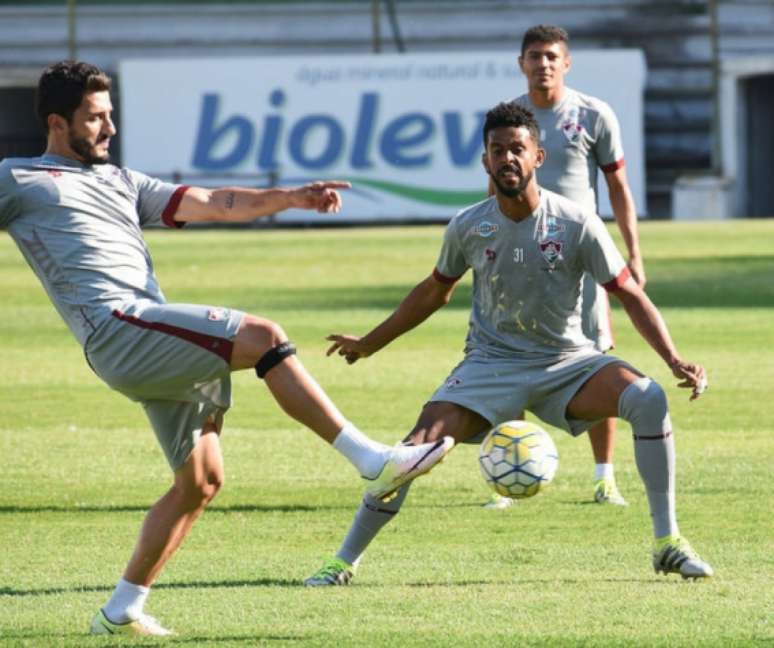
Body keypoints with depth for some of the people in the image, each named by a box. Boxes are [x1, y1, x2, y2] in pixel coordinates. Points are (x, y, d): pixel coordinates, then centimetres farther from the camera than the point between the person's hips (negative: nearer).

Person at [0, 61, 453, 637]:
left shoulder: (123, 182, 29)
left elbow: (214, 204, 22)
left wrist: (291, 198, 9)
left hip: (160, 345, 8)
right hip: (119, 328, -8)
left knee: (201, 482, 7)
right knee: (262, 336, -22)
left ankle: (122, 609, 14)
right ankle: (373, 461, -24)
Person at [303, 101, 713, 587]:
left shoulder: (576, 224, -12)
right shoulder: (468, 227, -6)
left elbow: (631, 296, -7)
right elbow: (434, 292, 13)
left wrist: (674, 360, -19)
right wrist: (369, 344, 20)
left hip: (566, 362, -1)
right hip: (492, 365, 1)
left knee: (648, 399, -27)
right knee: (416, 448, -19)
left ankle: (669, 545, -16)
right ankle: (345, 562, -1)